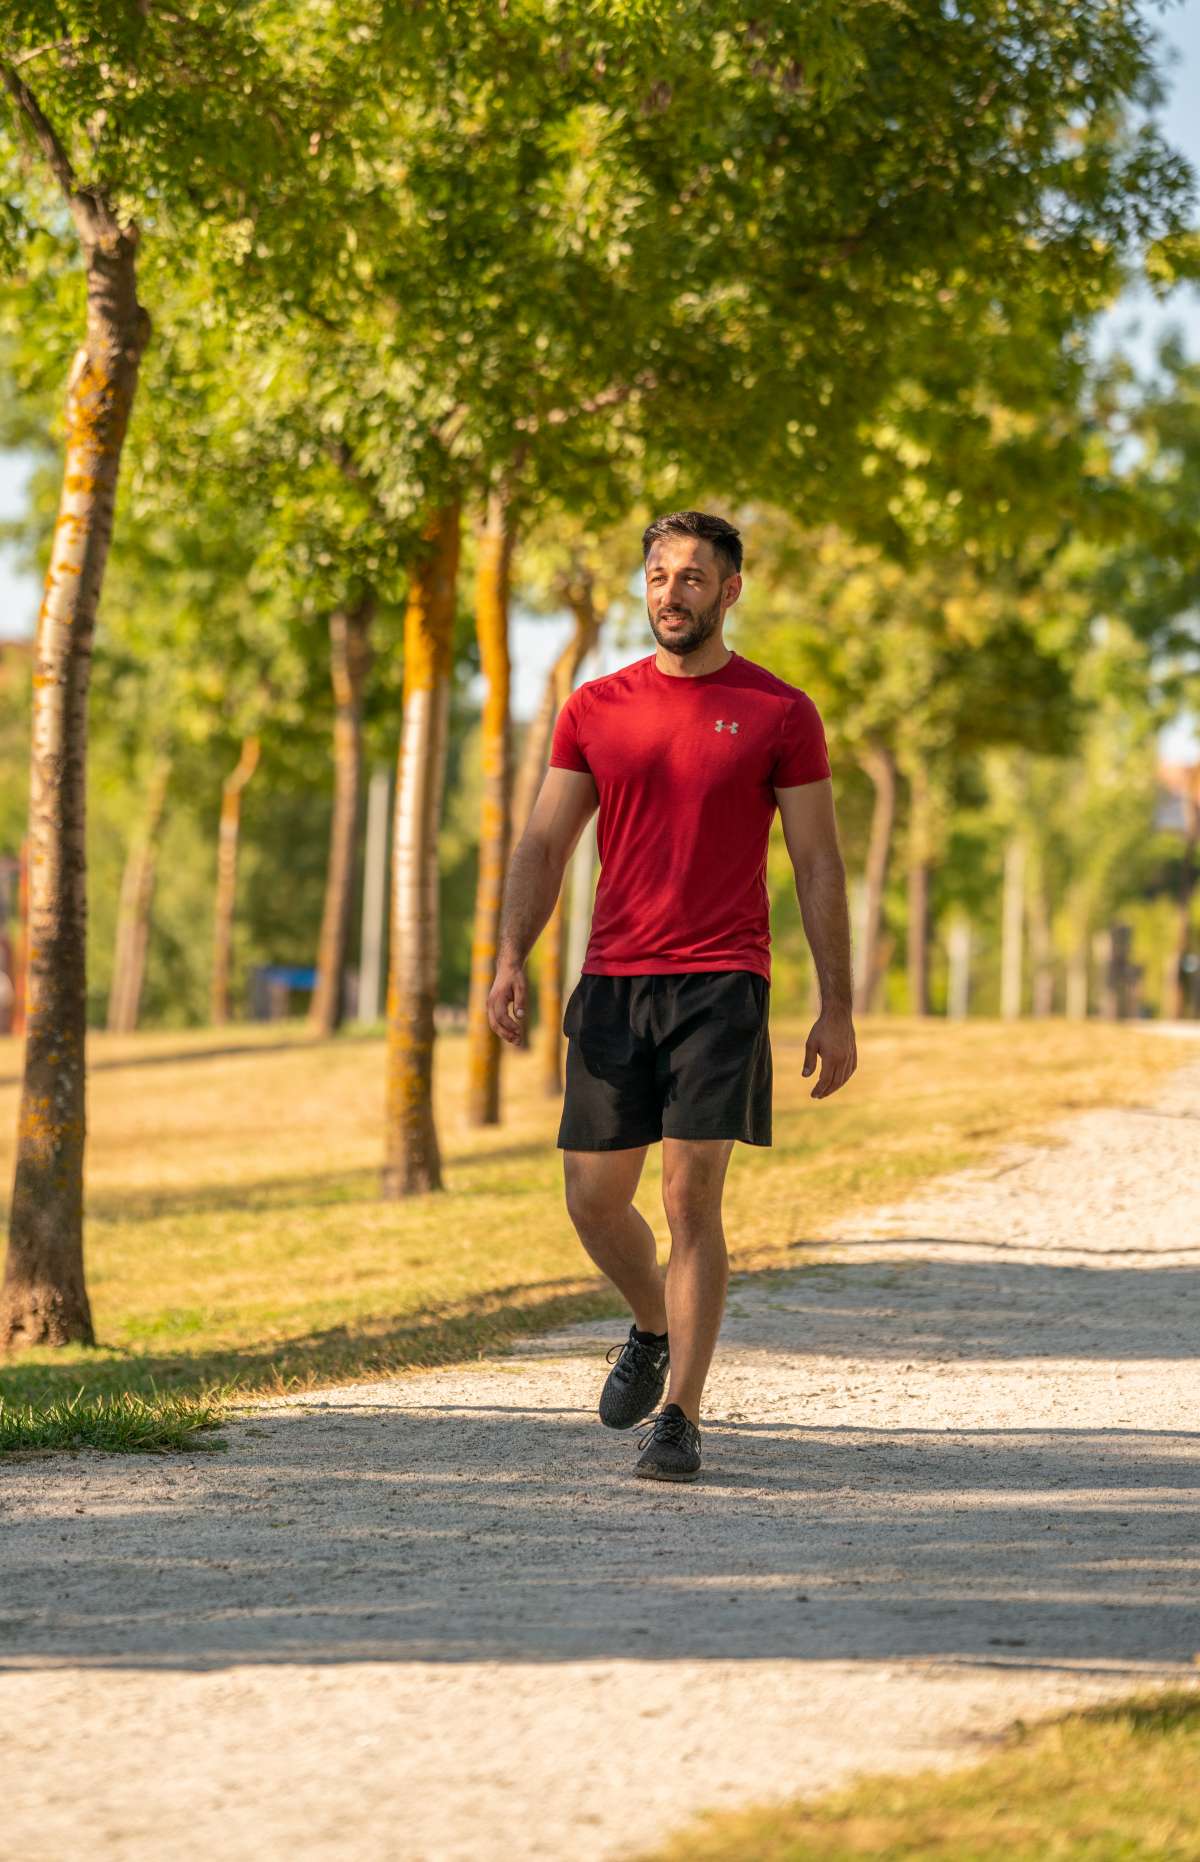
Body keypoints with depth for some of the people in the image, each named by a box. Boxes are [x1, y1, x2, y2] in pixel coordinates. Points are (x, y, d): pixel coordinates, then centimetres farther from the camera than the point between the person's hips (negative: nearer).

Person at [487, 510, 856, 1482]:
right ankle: (654, 1330, 35)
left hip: (720, 985, -3)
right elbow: (544, 844, 9)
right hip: (612, 983, 3)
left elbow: (819, 867, 3)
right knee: (594, 1199, 5)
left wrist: (837, 1010, -1)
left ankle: (680, 1419, -3)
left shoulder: (779, 713, 2)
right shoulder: (596, 708, 10)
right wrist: (511, 956, -7)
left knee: (692, 1197, -10)